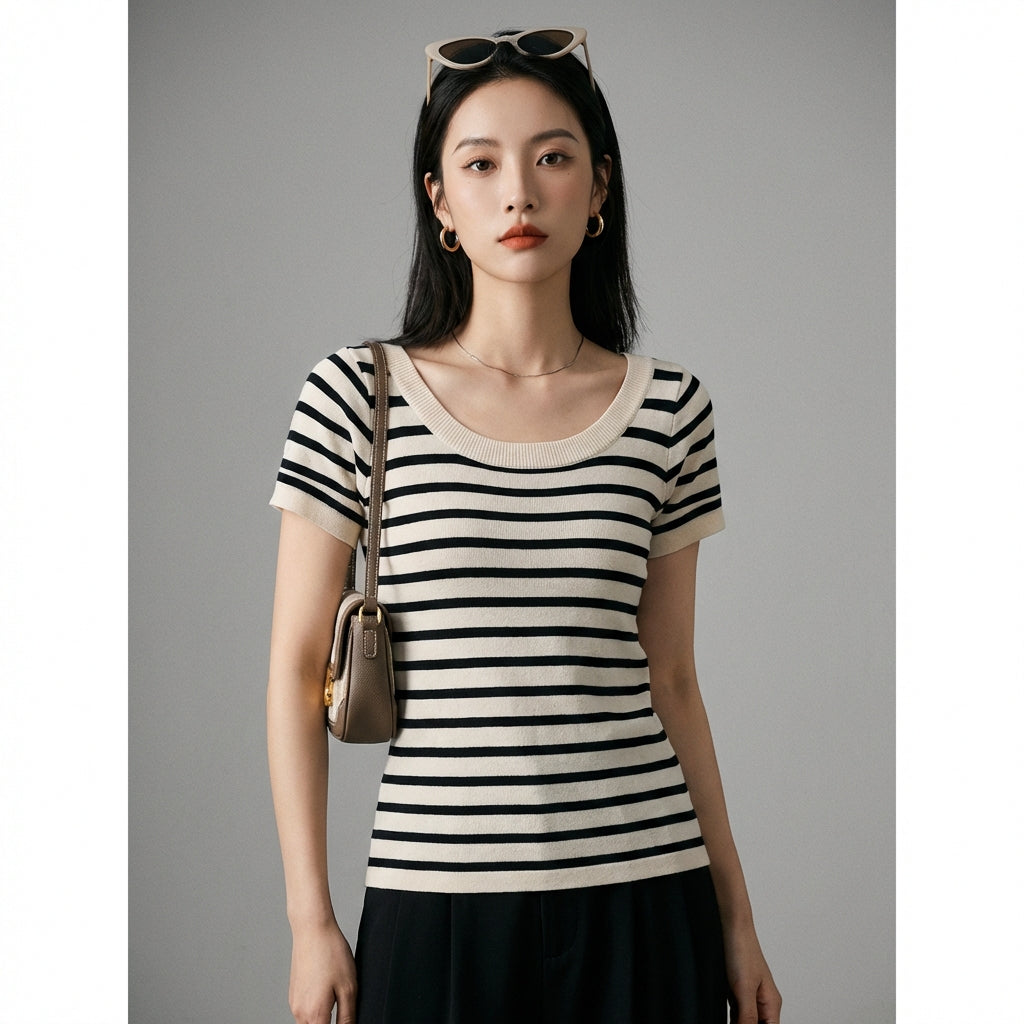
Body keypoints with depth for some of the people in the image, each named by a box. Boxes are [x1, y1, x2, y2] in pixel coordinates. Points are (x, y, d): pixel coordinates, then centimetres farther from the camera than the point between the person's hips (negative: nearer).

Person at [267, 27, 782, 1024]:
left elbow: (669, 680, 9)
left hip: (642, 901, 2)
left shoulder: (668, 409, 3)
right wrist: (310, 922, -3)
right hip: (435, 899, -1)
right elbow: (297, 669, 0)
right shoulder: (357, 395, -2)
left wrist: (736, 919, 10)